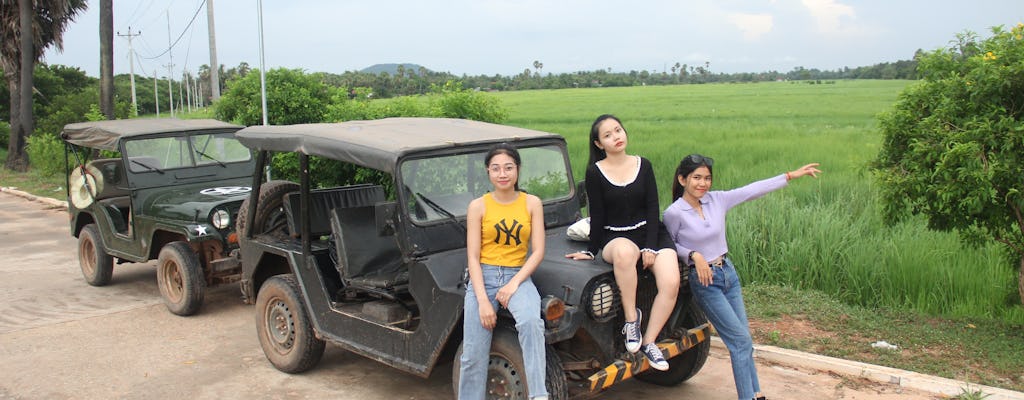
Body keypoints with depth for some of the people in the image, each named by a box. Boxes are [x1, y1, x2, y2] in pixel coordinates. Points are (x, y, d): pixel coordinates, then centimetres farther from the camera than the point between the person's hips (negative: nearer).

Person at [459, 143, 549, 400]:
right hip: (483, 277, 0)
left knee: (530, 321, -32)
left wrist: (514, 284, -15)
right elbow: (473, 257, -4)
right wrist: (483, 300, -15)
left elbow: (537, 252, -2)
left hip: (518, 275, 0)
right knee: (474, 355, -5)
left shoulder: (532, 203, 2)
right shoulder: (478, 206, -1)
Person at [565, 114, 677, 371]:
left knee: (670, 283, -24)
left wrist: (650, 247, -9)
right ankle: (631, 317, -23)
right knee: (624, 251, -41)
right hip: (614, 237, -3)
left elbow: (653, 209, 0)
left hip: (652, 234, 3)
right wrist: (591, 251, -1)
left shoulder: (643, 166, 3)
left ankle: (649, 341, -8)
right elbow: (597, 215, 0)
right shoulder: (595, 173, -3)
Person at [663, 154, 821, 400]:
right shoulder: (674, 213, -14)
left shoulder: (717, 200, -1)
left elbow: (753, 190, -1)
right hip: (704, 279, -5)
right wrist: (694, 255, -17)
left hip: (729, 272, 6)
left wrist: (791, 176, -2)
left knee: (742, 339, 10)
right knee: (741, 340, -6)